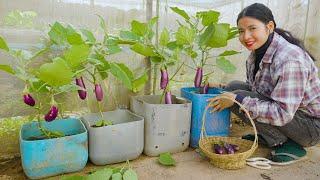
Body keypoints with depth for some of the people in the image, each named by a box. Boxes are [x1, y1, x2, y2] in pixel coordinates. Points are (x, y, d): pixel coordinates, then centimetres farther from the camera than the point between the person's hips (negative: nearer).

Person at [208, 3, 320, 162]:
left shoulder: (290, 59, -29)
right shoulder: (258, 51, -2)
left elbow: (283, 113, -30)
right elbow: (253, 87, 10)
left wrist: (237, 99, -30)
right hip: (281, 110, 8)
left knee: (239, 97, -24)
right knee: (233, 87, -4)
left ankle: (288, 146, -7)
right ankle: (265, 136, 6)